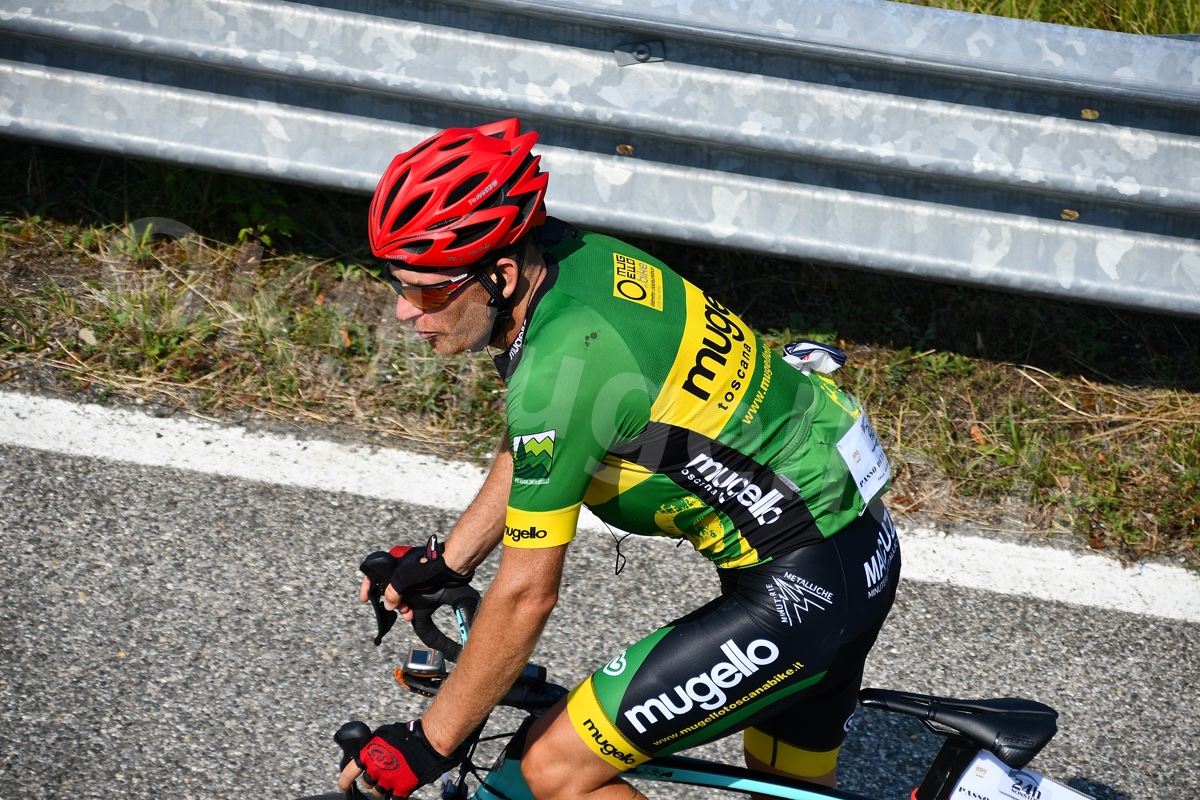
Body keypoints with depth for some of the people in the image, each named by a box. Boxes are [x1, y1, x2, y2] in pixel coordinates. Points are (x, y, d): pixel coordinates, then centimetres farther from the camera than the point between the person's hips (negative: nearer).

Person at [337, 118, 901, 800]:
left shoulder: (561, 366, -27)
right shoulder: (580, 258, -1)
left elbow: (527, 593, -20)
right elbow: (532, 450, 16)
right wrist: (447, 564, 20)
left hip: (803, 587, -10)